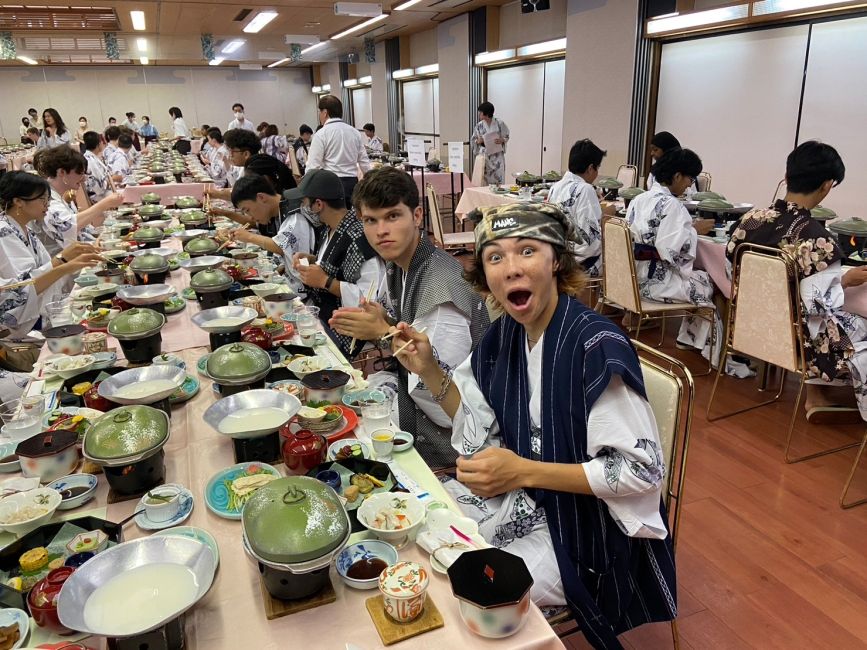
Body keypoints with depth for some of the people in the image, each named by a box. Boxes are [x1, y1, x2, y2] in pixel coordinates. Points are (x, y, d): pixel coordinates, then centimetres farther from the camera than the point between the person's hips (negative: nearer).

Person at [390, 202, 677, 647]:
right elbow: (481, 429, 7)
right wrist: (428, 371, -8)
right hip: (519, 496, 7)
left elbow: (643, 471, -24)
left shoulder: (595, 346, -26)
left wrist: (524, 472, -28)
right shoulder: (504, 334, -3)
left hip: (581, 526, -7)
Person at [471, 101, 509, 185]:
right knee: (485, 179, -2)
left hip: (497, 155, -2)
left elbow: (506, 137, 5)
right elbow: (473, 140, 9)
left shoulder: (499, 123, -2)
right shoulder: (479, 125, 4)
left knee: (498, 178, -6)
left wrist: (501, 140, -16)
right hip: (484, 155, 2)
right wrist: (478, 141, -13)